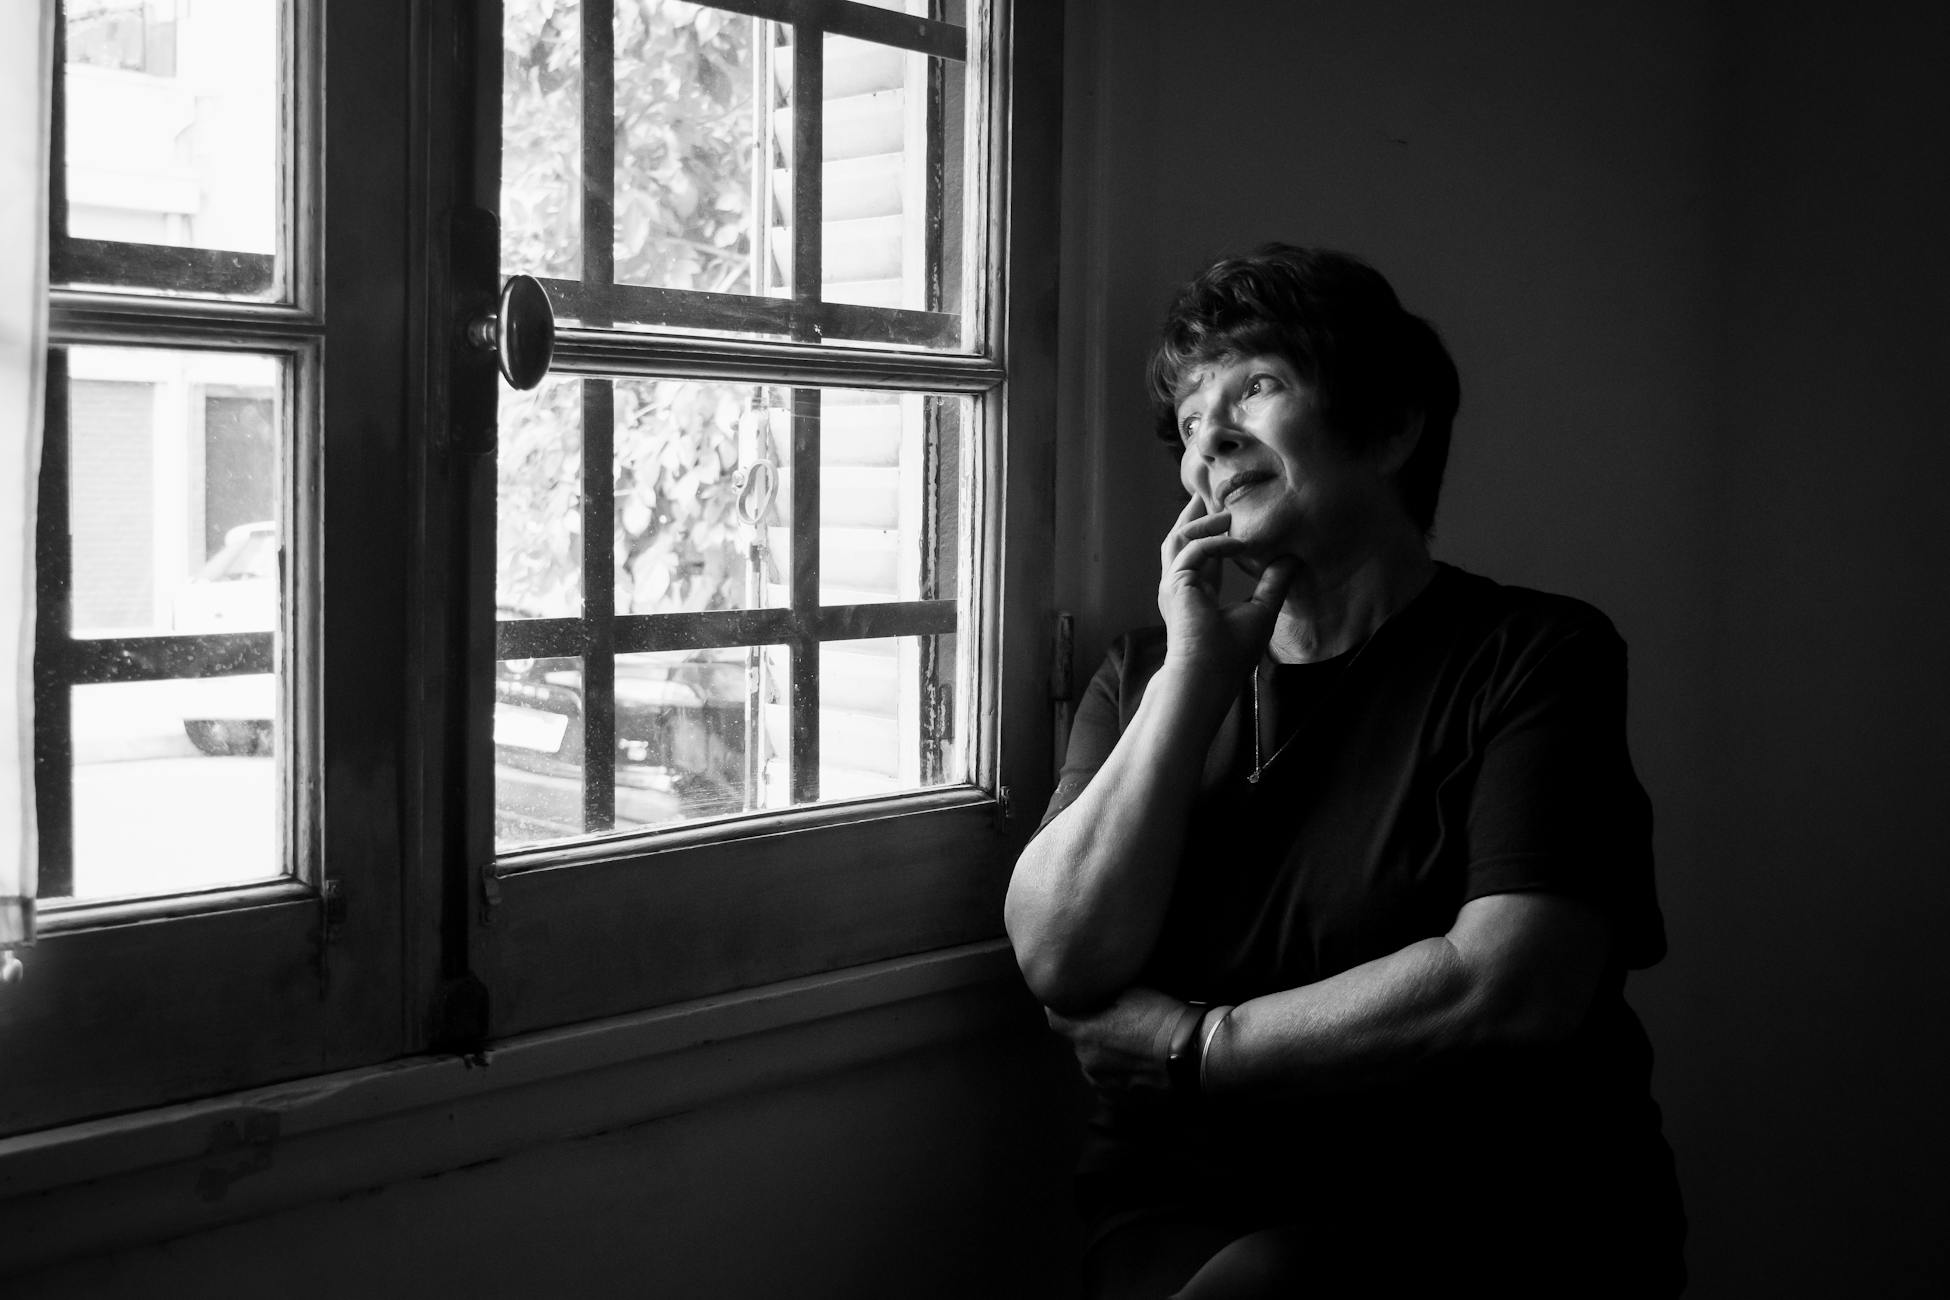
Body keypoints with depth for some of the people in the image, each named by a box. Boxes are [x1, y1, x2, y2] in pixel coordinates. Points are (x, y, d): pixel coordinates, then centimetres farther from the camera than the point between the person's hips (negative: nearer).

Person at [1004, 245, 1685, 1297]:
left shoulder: (1536, 655, 0)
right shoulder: (1145, 675, 13)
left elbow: (1509, 990, -13)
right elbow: (1057, 962, -2)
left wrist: (1183, 1043, -7)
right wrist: (1195, 675, -6)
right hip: (1187, 1215, 4)